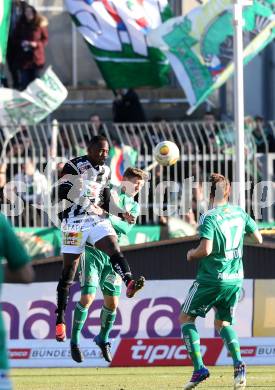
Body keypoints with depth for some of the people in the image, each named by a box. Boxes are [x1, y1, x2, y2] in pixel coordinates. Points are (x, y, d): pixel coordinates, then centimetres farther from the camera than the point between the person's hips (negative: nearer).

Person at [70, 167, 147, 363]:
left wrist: (109, 217, -25)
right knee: (88, 297, -13)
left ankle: (103, 339, 27)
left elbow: (126, 227, -9)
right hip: (92, 251, -5)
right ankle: (74, 341, 0)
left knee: (112, 302, 5)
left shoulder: (134, 207, 10)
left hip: (112, 255, 5)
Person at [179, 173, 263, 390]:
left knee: (186, 318, 9)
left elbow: (206, 249, -24)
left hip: (212, 278, -6)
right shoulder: (239, 213, 3)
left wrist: (191, 254, -4)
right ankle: (238, 362, -7)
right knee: (223, 323, 20)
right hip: (235, 278, 6)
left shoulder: (209, 218, -15)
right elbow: (258, 238, 11)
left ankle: (199, 368, -5)